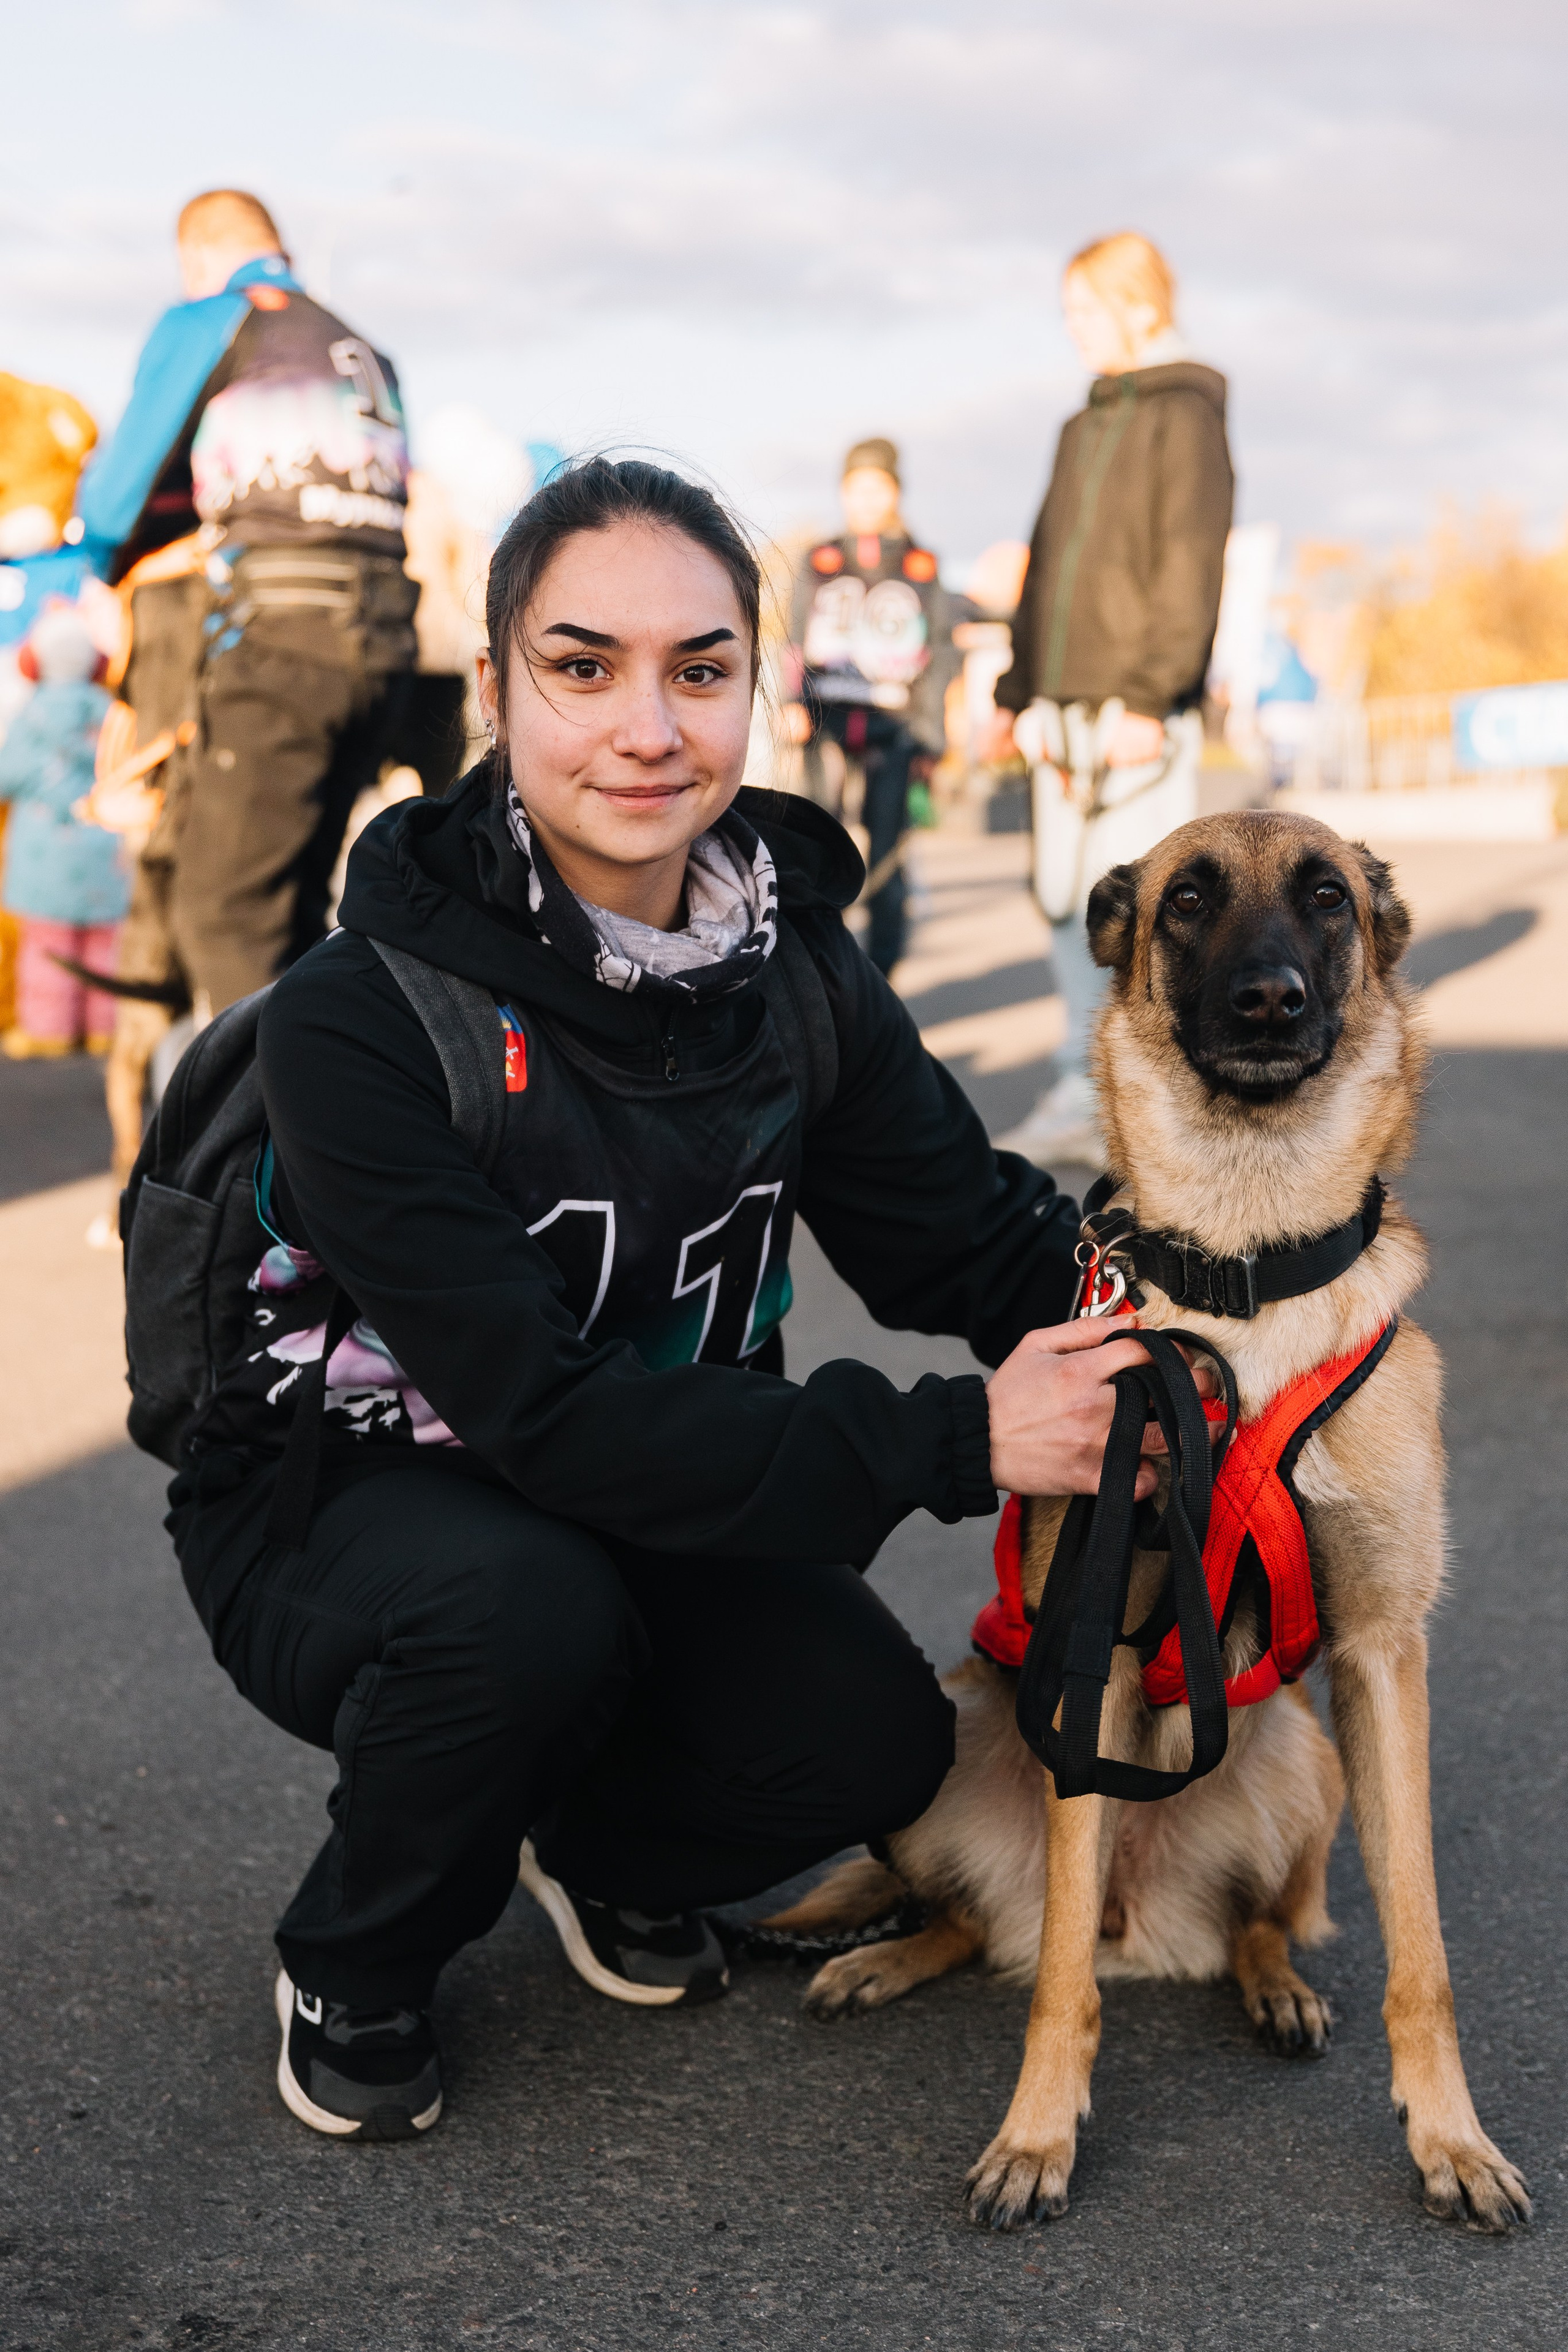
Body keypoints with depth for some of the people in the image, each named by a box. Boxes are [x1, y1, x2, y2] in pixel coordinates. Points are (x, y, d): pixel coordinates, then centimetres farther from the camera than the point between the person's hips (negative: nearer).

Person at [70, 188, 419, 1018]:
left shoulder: (203, 326, 7)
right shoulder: (365, 353, 26)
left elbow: (123, 488, 10)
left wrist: (97, 559, 34)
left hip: (277, 638, -7)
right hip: (385, 643, 7)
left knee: (222, 917, -5)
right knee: (293, 910, 16)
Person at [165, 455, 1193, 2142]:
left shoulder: (795, 970, -7)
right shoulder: (360, 1016, -26)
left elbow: (973, 1238, -8)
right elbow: (541, 1412, -30)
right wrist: (952, 1445, -33)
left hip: (643, 1497, 5)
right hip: (336, 1510, -4)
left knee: (874, 1741, -19)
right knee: (527, 1605, -36)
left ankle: (606, 1849, 17)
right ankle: (353, 1971, -3)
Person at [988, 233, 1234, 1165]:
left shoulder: (1186, 413, -4)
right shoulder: (1083, 429, 20)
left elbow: (1191, 566, -13)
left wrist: (1150, 694, -21)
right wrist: (1019, 692, 17)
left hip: (1143, 714, -7)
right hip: (1066, 709, 8)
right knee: (1071, 903, 6)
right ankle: (1085, 1094, 13)